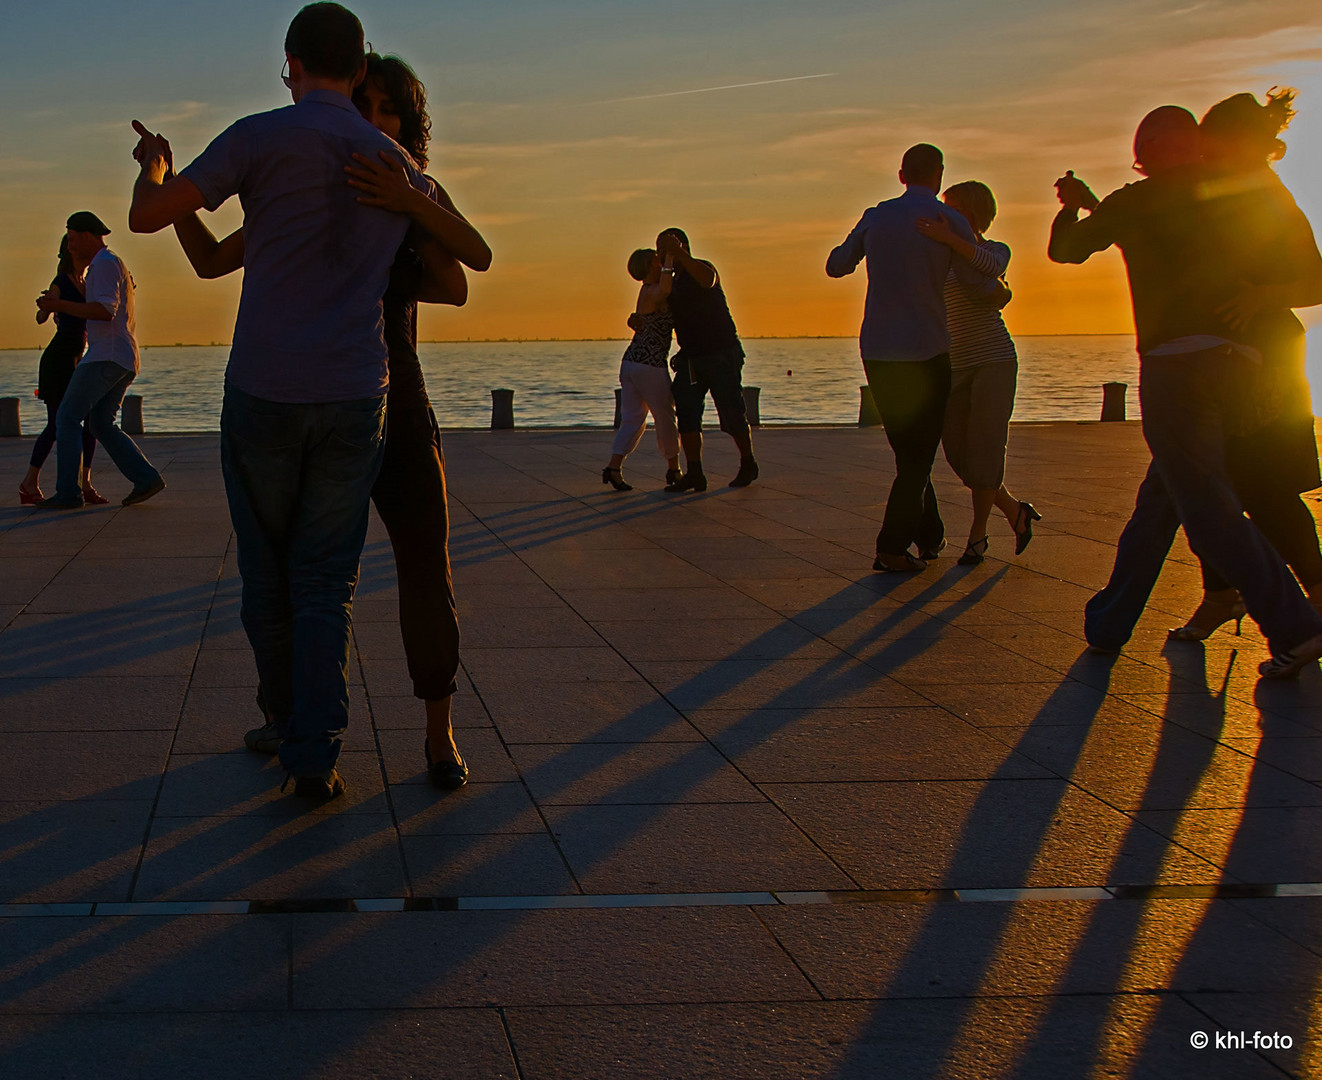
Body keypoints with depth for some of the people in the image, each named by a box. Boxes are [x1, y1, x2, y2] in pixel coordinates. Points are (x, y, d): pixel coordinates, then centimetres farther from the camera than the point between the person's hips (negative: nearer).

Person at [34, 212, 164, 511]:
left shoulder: (105, 264, -9)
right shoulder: (116, 265, 23)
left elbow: (105, 311, -22)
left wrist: (60, 305, -20)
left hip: (107, 356, -10)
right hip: (124, 361, 10)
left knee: (67, 417, -5)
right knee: (102, 425, 11)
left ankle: (68, 492, -8)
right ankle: (146, 478, 1)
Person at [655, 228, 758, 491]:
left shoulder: (700, 268, -12)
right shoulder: (675, 282, 16)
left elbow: (707, 280, -38)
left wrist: (679, 254, -48)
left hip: (722, 354, -8)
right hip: (691, 358, 8)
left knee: (732, 414, 0)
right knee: (686, 412, -7)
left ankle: (748, 464, 21)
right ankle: (693, 474, -9)